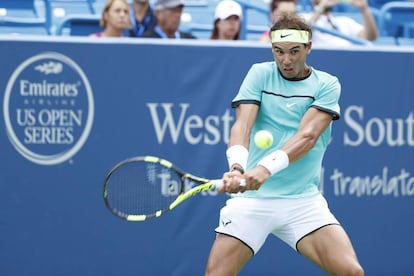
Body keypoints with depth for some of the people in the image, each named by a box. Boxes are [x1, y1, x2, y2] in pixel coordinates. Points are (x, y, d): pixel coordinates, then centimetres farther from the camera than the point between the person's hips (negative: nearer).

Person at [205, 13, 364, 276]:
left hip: (303, 201, 0)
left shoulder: (327, 85, 3)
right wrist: (237, 168, -30)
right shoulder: (260, 74, 6)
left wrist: (266, 168, -30)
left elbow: (307, 135, -13)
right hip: (251, 197, 0)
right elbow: (242, 125, -8)